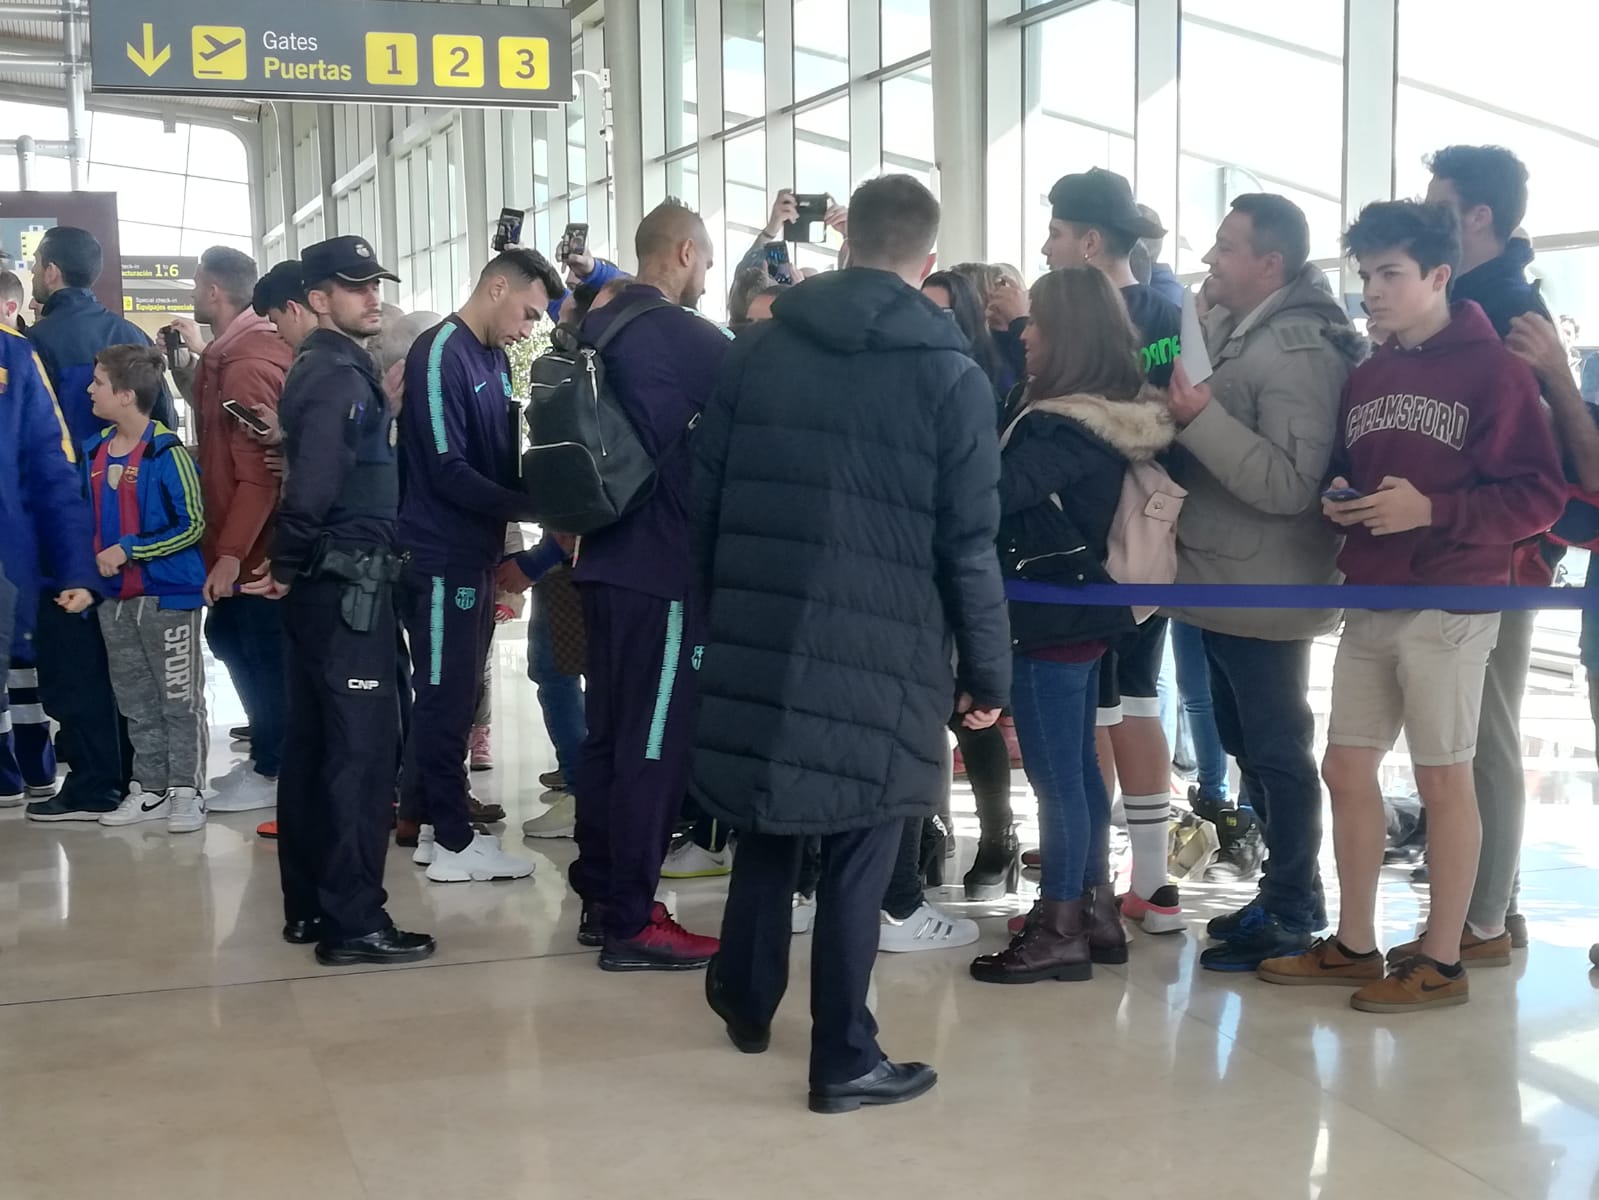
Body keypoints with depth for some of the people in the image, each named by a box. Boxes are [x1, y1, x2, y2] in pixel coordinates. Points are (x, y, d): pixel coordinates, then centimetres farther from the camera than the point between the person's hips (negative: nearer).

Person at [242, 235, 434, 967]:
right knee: (362, 749, -6)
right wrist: (288, 569, -12)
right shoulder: (338, 376, -15)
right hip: (347, 586, -10)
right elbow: (313, 486, -25)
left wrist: (293, 571, 10)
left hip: (324, 585, 10)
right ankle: (353, 922, -3)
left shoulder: (331, 369, 16)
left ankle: (309, 907, 21)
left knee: (313, 745, 12)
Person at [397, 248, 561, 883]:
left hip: (476, 553, 9)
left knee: (457, 695, 14)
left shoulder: (494, 358, 11)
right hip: (443, 556, -9)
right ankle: (453, 842, 6)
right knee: (446, 695, -1)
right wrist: (533, 507, -21)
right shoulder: (441, 355, -15)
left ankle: (439, 822, 24)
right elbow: (449, 471, -21)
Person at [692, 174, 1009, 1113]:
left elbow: (706, 493, 8)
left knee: (767, 820, 21)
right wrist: (989, 669, 1)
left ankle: (746, 1003, 36)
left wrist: (721, 601, 19)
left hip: (760, 631, 4)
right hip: (881, 648, -4)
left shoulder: (760, 349, 6)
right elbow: (969, 545, -7)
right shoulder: (952, 375, -5)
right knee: (857, 851, 3)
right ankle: (845, 1059, 10)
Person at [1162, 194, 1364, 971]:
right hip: (1227, 581, 10)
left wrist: (1202, 418, -29)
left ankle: (1292, 916, 12)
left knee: (1277, 752, 1)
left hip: (1263, 590, -10)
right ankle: (1287, 894, 30)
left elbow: (1290, 484, -27)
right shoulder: (1230, 327, 9)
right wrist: (1183, 414, 1)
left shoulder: (1298, 352, -20)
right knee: (1248, 745, 18)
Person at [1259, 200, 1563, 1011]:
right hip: (1370, 603, 7)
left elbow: (1540, 494, -12)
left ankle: (1441, 961, 12)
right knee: (1346, 768, 9)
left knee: (1443, 779, 1)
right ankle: (1354, 945, 21)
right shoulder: (1367, 379, 13)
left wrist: (1431, 510, -21)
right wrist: (1339, 503, -1)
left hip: (1449, 605, -7)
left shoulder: (1493, 371, -8)